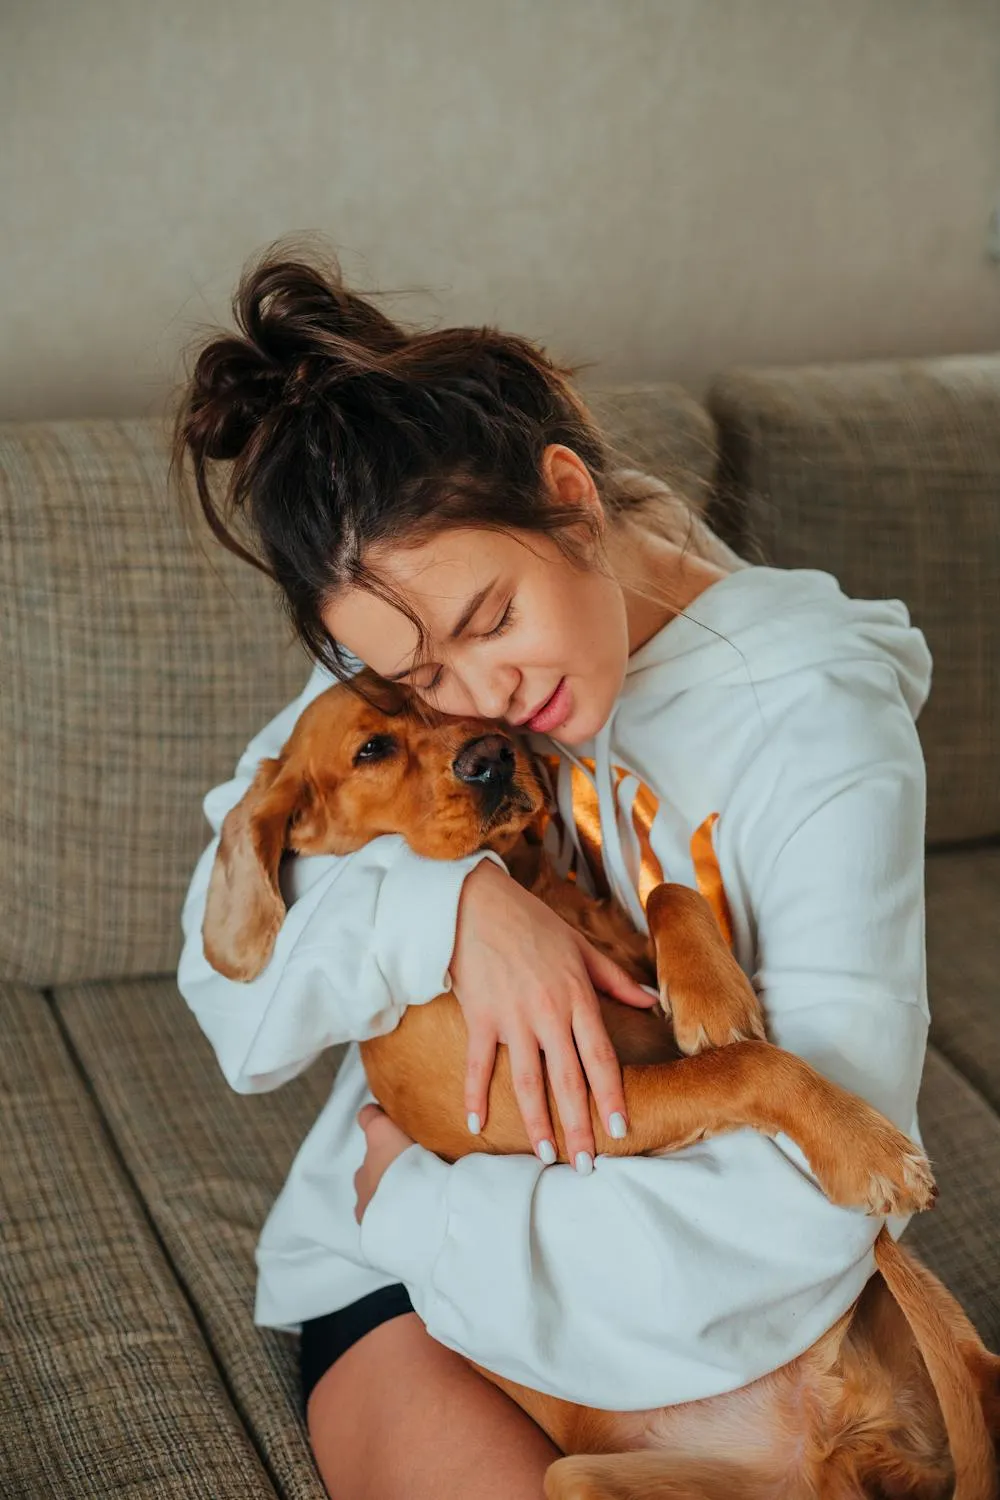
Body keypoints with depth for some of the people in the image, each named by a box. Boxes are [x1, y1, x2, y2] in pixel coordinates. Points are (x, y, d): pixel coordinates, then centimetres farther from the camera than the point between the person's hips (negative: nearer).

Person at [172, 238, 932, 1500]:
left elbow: (810, 1199, -26)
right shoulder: (400, 657, -6)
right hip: (394, 1264, 1)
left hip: (694, 1282, 0)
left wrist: (423, 1205, -19)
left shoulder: (822, 724, -18)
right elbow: (229, 981, -11)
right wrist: (447, 906, -29)